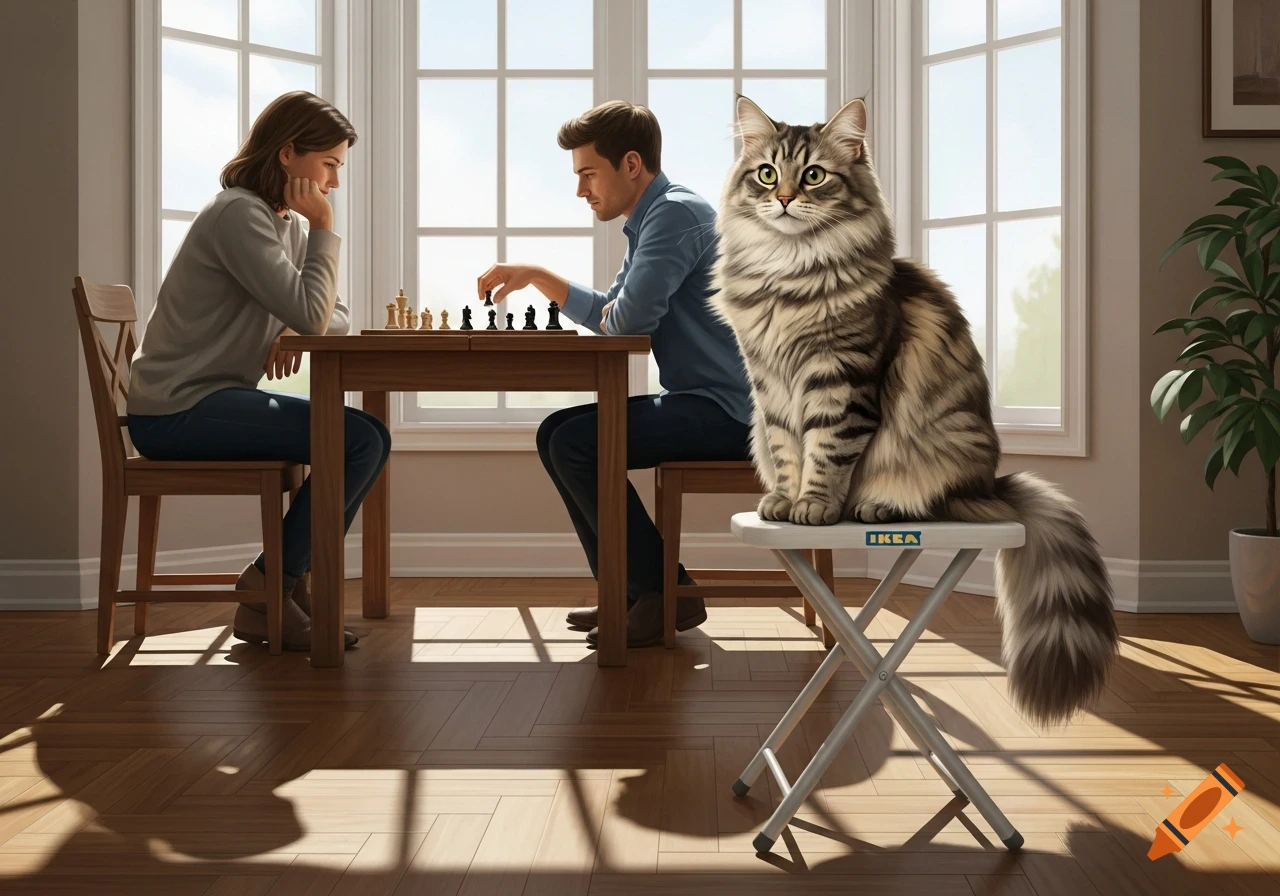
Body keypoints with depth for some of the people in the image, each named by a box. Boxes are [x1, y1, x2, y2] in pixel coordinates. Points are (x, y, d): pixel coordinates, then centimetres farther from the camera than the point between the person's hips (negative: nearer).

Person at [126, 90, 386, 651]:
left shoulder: (290, 223, 15)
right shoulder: (239, 214, -14)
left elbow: (334, 316, 13)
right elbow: (309, 312, -22)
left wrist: (298, 332, -9)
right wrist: (324, 230, -10)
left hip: (207, 402, 9)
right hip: (175, 409, -9)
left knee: (368, 437, 3)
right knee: (361, 440, -18)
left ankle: (284, 585, 5)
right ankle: (268, 593, -8)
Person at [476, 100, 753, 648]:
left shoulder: (675, 213, -15)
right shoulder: (652, 219, 18)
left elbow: (629, 319, -24)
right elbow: (608, 313, 22)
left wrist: (604, 315, 0)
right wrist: (534, 275, 14)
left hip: (726, 411, -11)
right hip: (703, 403, 11)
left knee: (575, 444, -18)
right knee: (555, 433, 11)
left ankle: (667, 596, -8)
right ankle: (628, 591, 11)